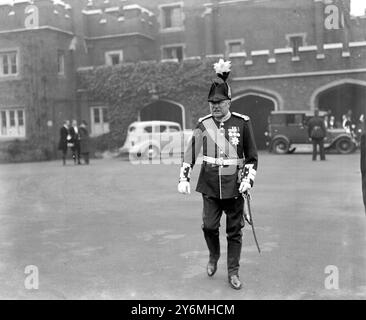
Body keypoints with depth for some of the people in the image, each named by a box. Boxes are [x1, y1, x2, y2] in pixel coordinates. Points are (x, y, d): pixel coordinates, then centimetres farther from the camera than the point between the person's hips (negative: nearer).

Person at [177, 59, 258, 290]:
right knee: (209, 226, 3)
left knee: (234, 231, 6)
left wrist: (249, 179, -7)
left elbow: (252, 156, 3)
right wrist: (184, 178, -11)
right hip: (210, 186, 1)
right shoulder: (203, 124, 1)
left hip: (234, 187, -1)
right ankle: (214, 257, 34)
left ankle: (233, 272, 21)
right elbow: (191, 152, -2)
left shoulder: (242, 123, -3)